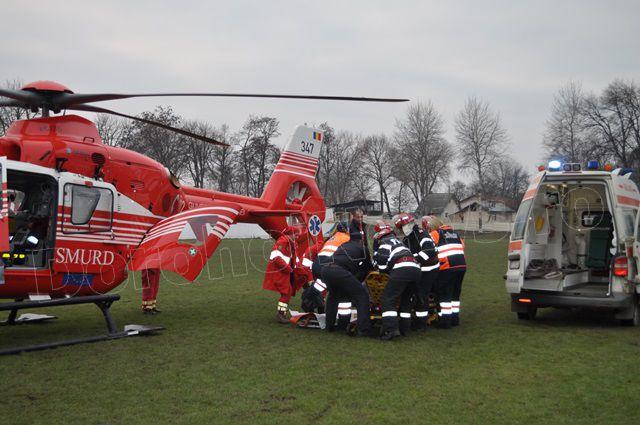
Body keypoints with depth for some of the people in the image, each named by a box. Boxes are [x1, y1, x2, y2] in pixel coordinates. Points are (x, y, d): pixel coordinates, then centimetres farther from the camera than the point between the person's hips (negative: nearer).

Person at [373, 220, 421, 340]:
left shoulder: (384, 241, 10)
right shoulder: (396, 240, 36)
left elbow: (382, 260, -3)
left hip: (402, 269, -8)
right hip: (416, 269, 8)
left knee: (387, 299, -7)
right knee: (405, 299, 22)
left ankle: (391, 329, -19)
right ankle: (404, 328, 21)